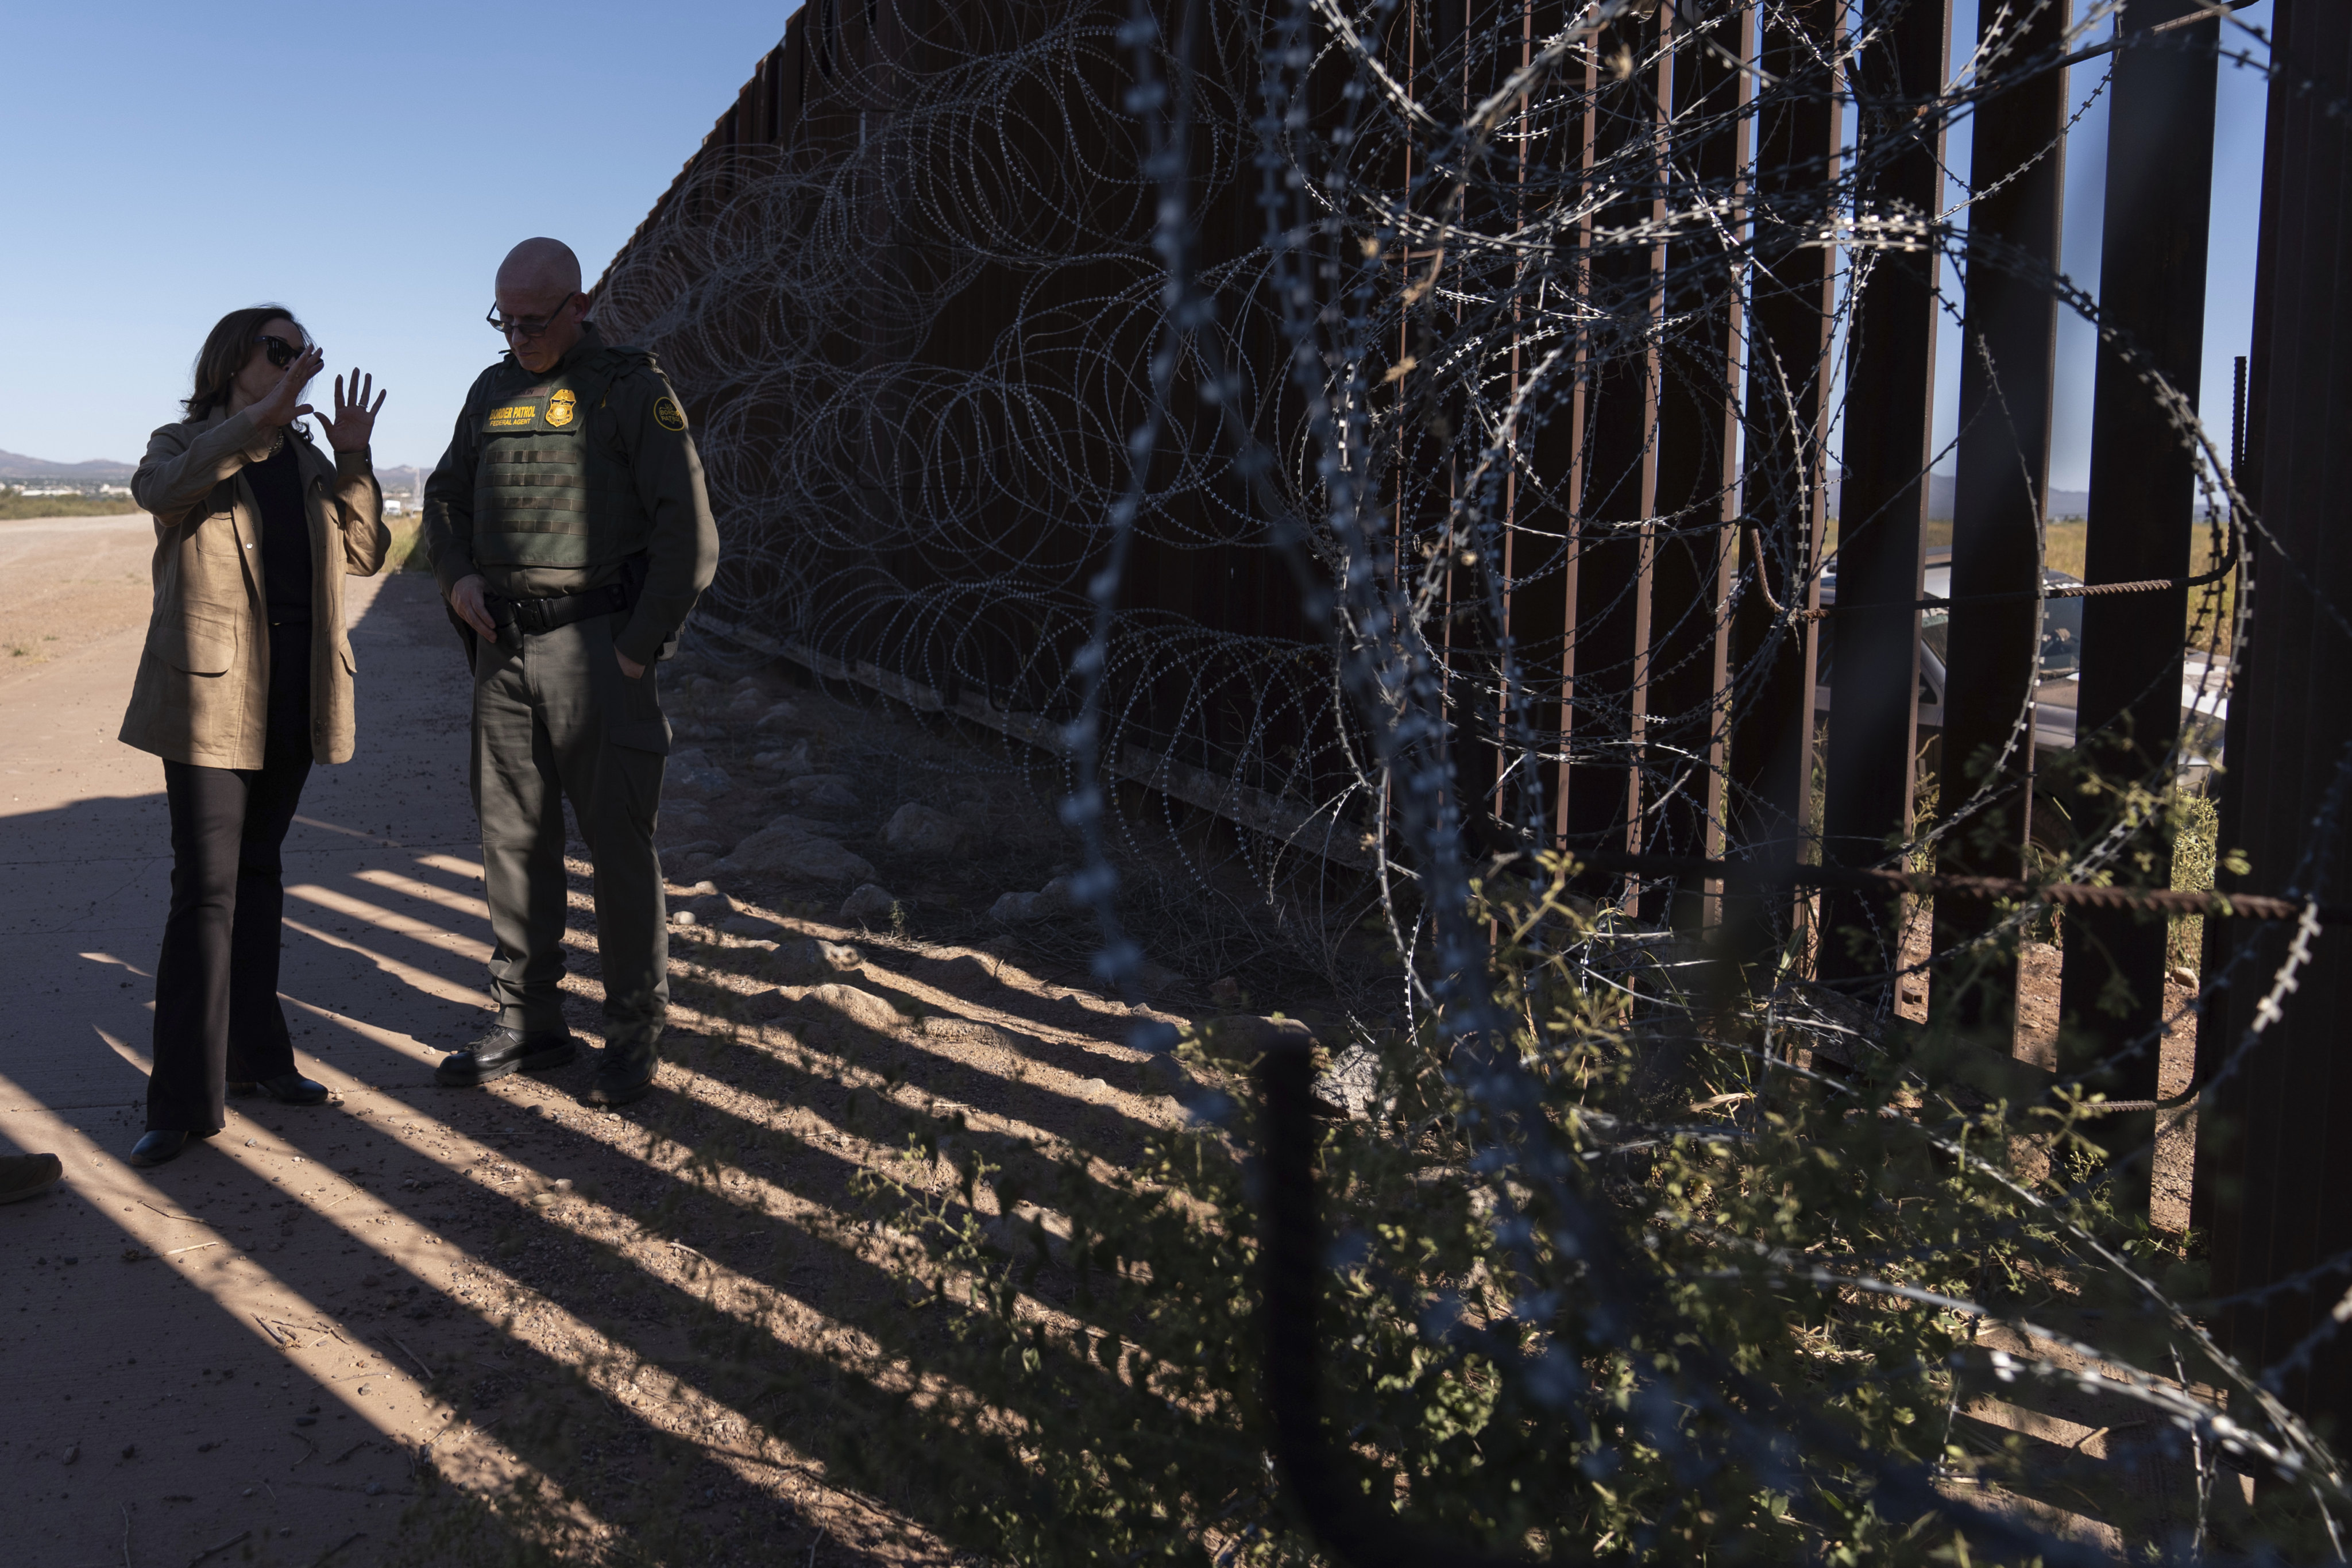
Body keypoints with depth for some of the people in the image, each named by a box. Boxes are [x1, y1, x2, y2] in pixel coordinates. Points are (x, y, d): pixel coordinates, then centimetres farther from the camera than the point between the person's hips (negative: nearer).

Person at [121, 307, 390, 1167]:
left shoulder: (309, 460, 15)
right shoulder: (183, 444, 2)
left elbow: (365, 554, 6)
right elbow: (159, 489, -22)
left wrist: (353, 460, -6)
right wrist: (256, 420, -32)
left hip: (294, 692, 5)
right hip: (212, 687, -5)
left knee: (258, 874, 14)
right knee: (206, 890, -9)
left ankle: (254, 1055, 24)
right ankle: (184, 1100, -4)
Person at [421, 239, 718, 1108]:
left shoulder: (632, 388, -4)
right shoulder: (493, 391, 15)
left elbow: (689, 531, -9)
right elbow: (444, 495, 29)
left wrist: (639, 648, -12)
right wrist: (457, 576, 9)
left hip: (592, 642, -6)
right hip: (503, 645, 6)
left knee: (617, 840, -3)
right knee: (512, 838, 9)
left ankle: (635, 1033, 8)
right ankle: (528, 1022, 20)